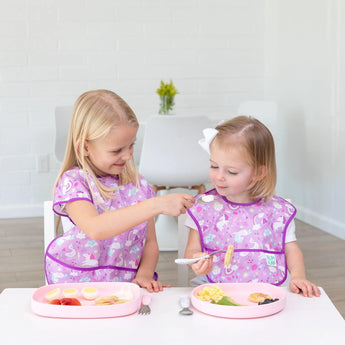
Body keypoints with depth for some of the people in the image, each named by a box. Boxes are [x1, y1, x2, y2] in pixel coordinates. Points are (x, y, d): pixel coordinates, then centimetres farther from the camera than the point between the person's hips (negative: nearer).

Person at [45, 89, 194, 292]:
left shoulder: (138, 184, 8)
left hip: (127, 286, 4)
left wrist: (144, 275, -7)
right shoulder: (73, 182, -8)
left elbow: (150, 242, 14)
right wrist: (157, 205, -31)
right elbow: (95, 229, -28)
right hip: (77, 289, -4)